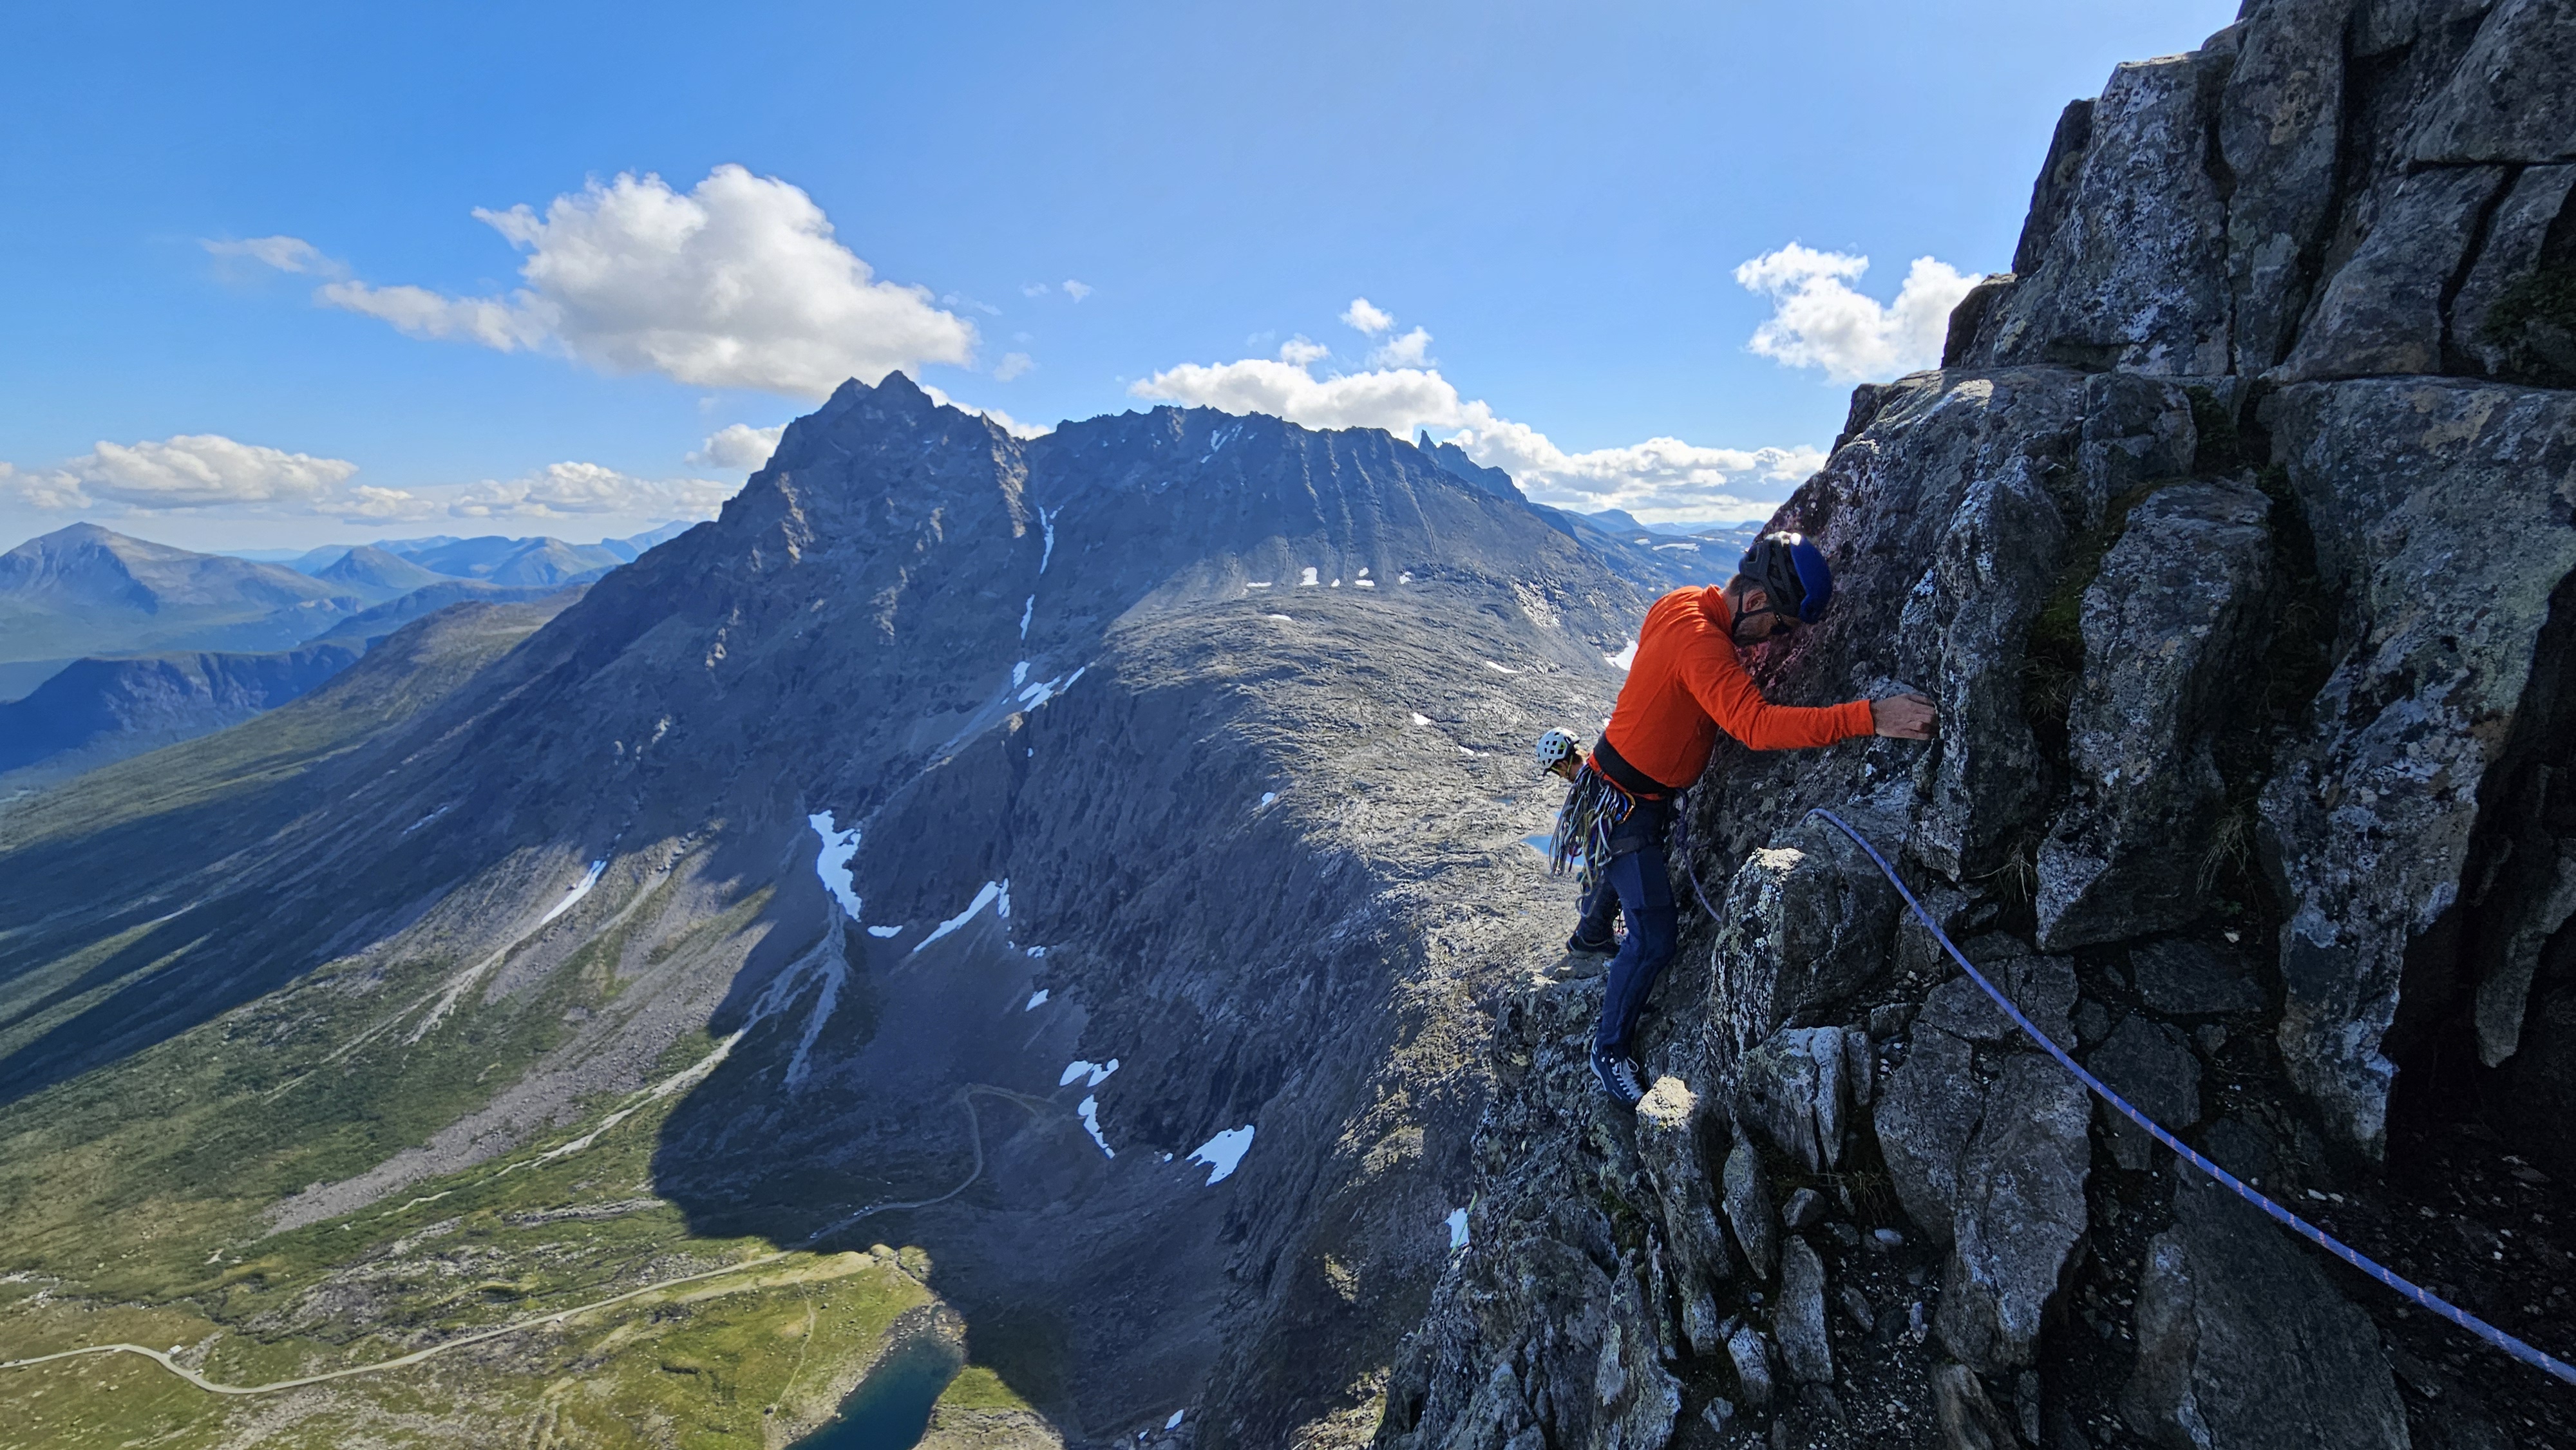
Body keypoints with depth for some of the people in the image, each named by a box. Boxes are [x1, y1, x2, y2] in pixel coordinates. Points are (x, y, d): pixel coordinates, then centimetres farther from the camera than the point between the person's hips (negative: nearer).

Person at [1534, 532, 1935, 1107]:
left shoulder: (1685, 603, -4)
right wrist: (1869, 716, -50)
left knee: (1621, 875, 35)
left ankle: (1590, 937, 63)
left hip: (1644, 795, 10)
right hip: (1622, 806, -10)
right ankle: (1609, 1050, 10)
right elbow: (1755, 724, -45)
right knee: (1655, 936, -6)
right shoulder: (1699, 641, -33)